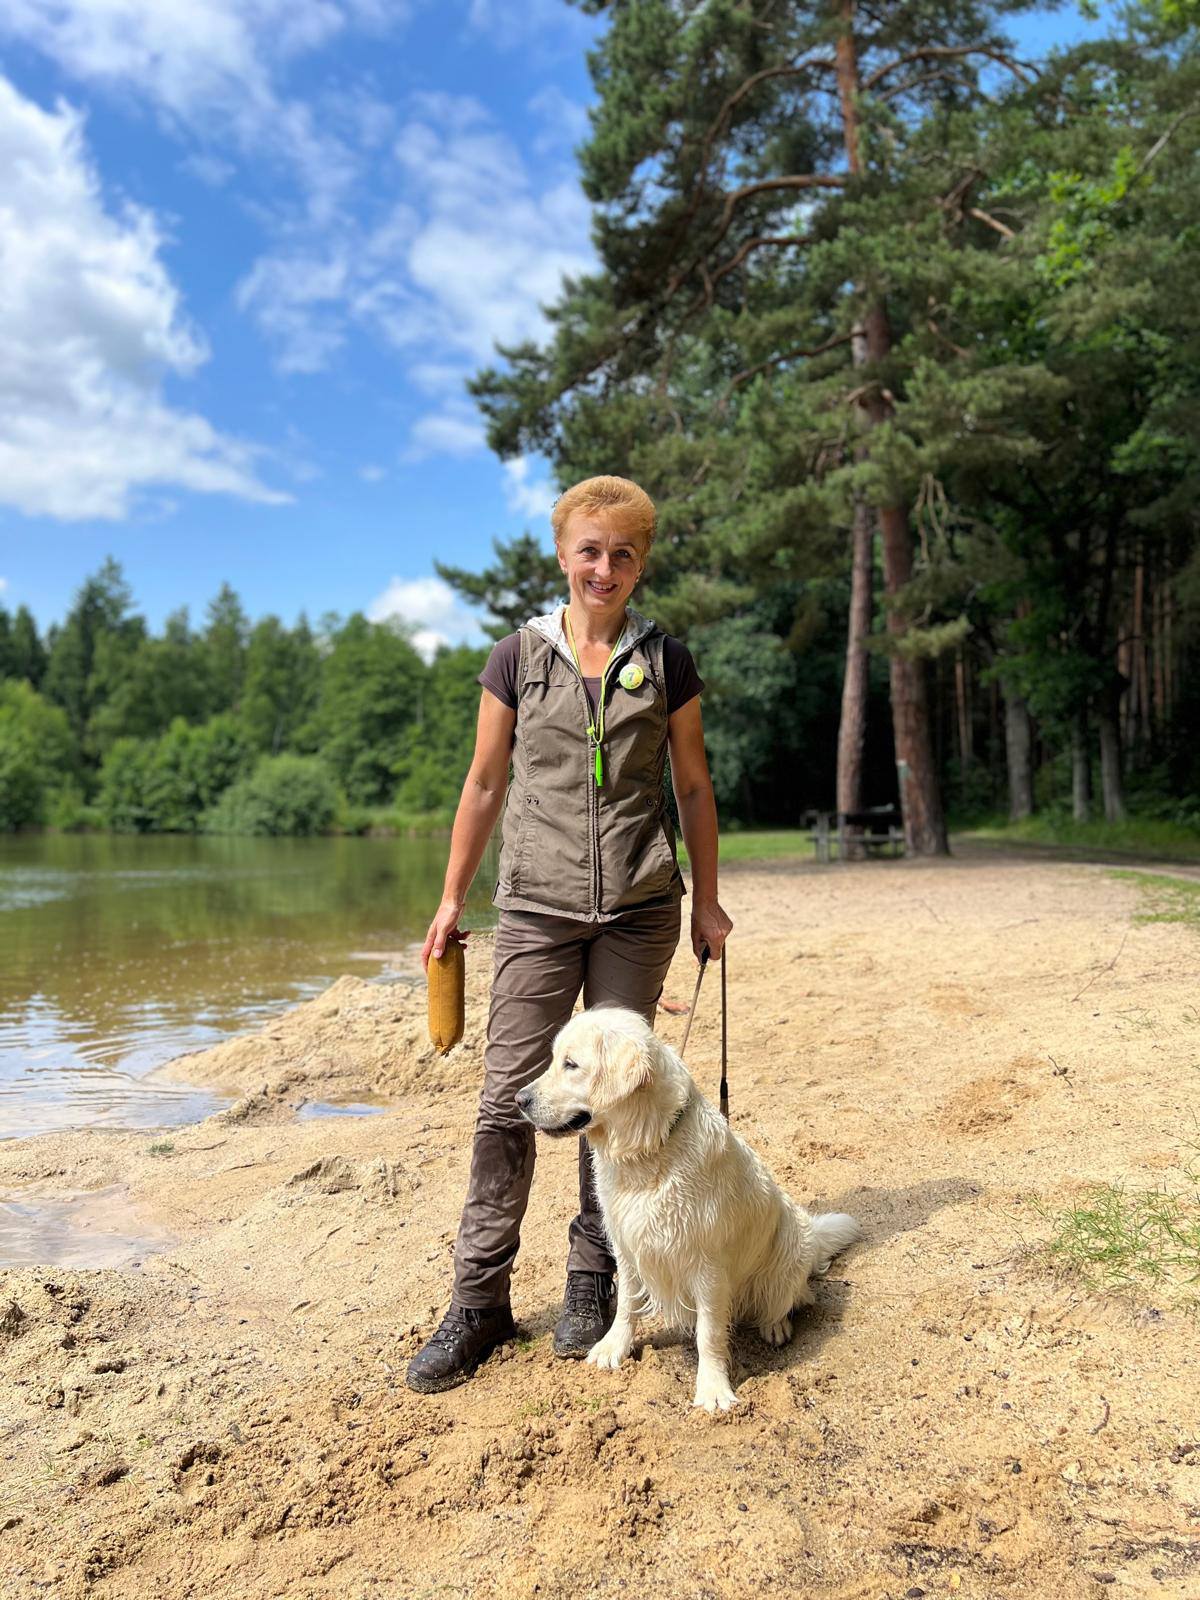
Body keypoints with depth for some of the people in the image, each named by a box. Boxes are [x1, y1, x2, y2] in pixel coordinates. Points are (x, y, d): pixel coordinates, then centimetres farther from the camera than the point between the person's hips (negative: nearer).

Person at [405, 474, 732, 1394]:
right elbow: (485, 784, 8)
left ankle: (592, 1281, 22)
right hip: (538, 904, 0)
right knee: (509, 1094, -2)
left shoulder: (666, 662, 5)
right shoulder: (520, 656, 5)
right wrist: (451, 900, 8)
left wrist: (707, 902, 10)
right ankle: (481, 1299, 9)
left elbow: (694, 787, 11)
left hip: (639, 907, 1)